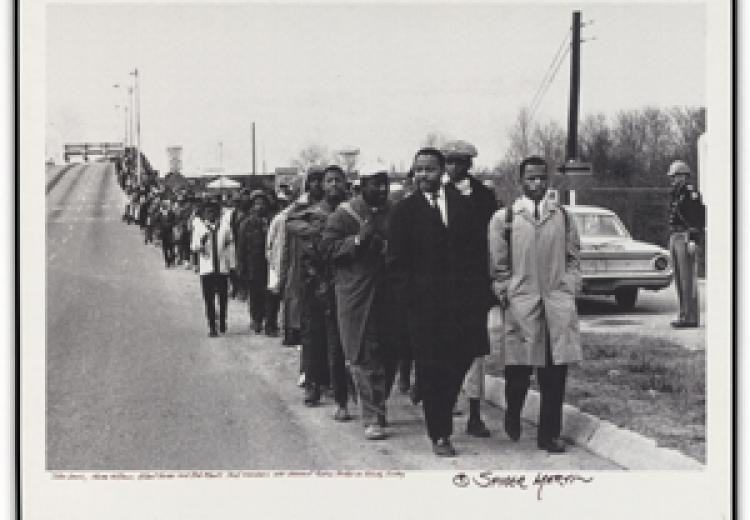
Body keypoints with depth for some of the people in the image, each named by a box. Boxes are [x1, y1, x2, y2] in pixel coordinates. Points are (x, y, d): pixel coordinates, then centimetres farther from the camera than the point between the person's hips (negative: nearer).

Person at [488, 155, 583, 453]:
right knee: (518, 369, -2)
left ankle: (549, 434, 9)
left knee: (556, 372, -1)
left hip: (558, 303, 2)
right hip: (520, 303, -2)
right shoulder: (503, 218, 5)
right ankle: (512, 418, 26)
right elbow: (497, 266, 6)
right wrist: (504, 295, -3)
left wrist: (570, 288, 4)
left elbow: (573, 258, 17)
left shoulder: (563, 217, 13)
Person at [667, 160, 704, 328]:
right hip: (675, 238, 10)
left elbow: (700, 217, -16)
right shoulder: (675, 195, 18)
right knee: (679, 279, 8)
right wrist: (671, 241, 20)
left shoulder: (692, 193, -10)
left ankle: (690, 317, -11)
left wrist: (694, 240, -23)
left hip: (687, 239, -10)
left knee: (688, 278, -11)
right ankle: (685, 315, 11)